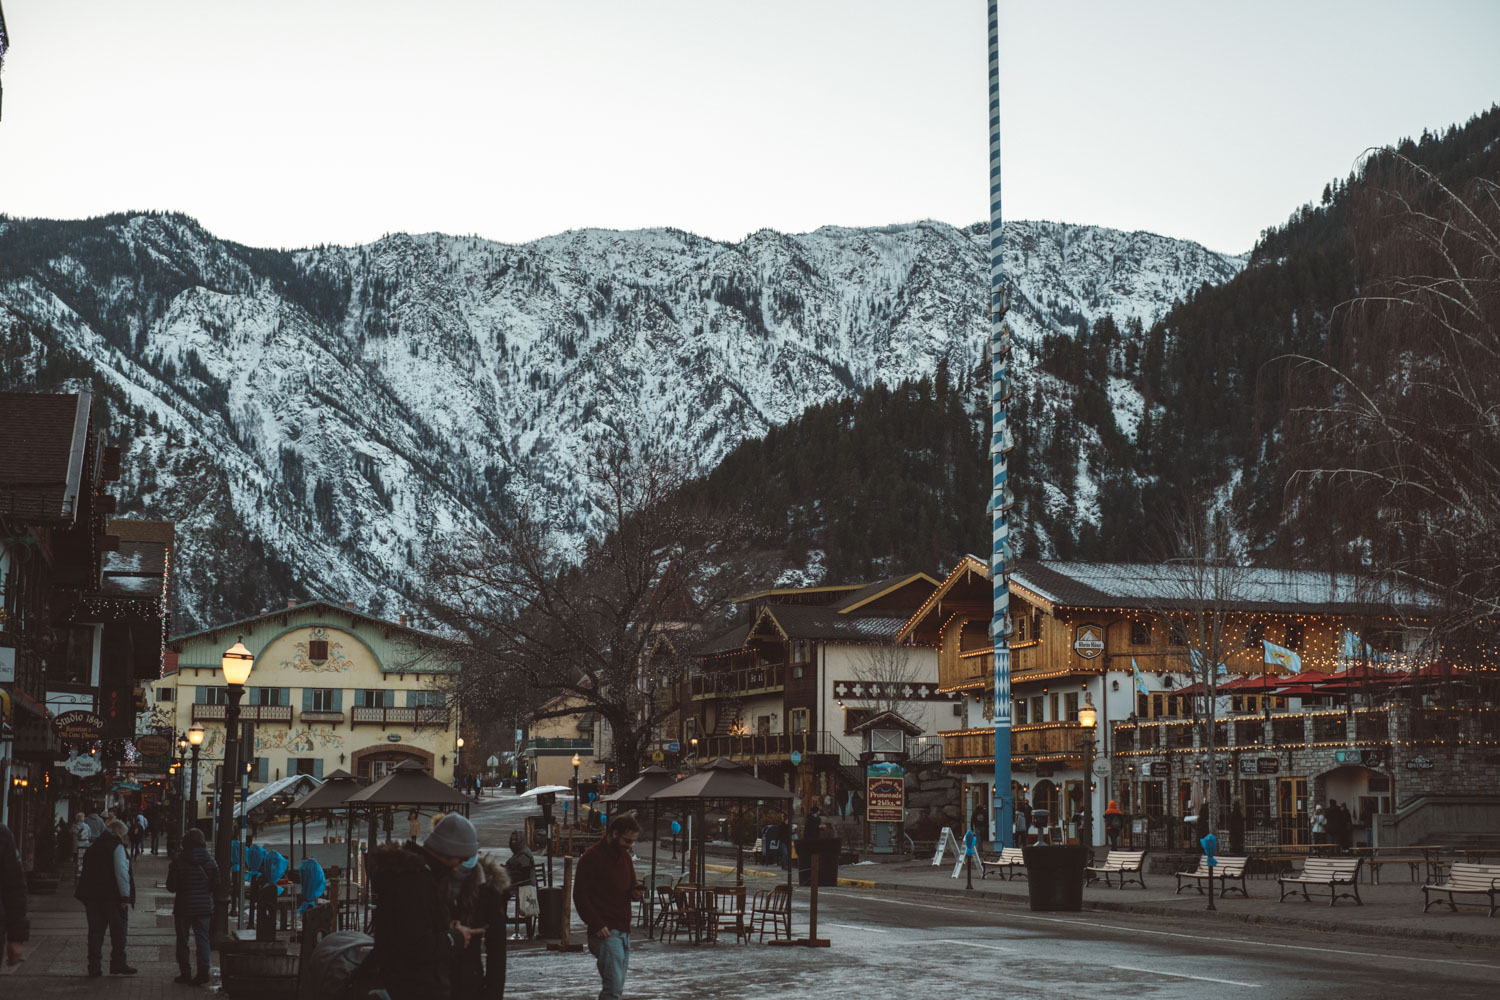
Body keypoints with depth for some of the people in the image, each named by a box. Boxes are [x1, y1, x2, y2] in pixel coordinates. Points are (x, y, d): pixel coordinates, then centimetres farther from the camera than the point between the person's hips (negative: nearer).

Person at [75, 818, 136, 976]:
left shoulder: (92, 848, 17)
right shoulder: (117, 846, -6)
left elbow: (86, 873, 20)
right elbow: (121, 872, -14)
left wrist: (86, 901, 23)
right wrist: (126, 896, -13)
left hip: (92, 897, 6)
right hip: (113, 896, -6)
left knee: (95, 931, 9)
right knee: (119, 930, 3)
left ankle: (94, 966, 7)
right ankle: (118, 964, 3)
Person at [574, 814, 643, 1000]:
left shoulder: (624, 856, 16)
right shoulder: (592, 857, -9)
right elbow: (580, 895, -12)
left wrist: (636, 892, 2)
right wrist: (596, 925, -20)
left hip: (623, 931, 9)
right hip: (606, 932, -9)